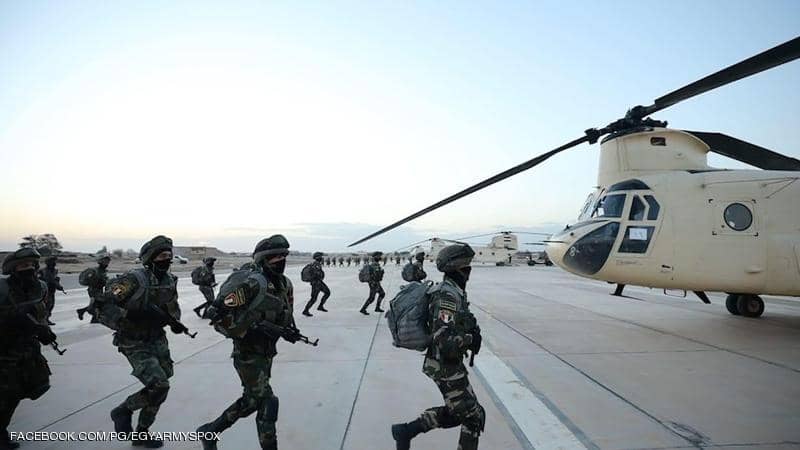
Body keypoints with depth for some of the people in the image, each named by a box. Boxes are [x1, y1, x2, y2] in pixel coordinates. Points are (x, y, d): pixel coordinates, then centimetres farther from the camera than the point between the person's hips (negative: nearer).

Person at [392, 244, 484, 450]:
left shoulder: (453, 292, 7)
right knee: (474, 417, 6)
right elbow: (445, 340, -31)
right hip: (447, 368, -9)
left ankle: (406, 430, 22)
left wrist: (472, 331, 0)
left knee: (455, 412, 22)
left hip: (447, 363, 9)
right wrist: (471, 339, -16)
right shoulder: (448, 297, -25)